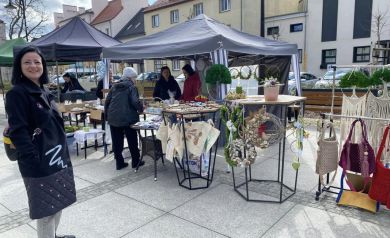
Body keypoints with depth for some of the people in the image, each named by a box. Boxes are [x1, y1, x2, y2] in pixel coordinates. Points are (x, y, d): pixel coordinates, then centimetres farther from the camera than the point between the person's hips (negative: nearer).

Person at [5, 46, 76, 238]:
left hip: (57, 158, 8)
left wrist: (64, 154, 16)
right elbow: (18, 133, -19)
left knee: (58, 204, 19)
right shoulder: (17, 93, -13)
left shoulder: (43, 92, 12)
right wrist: (35, 162, -23)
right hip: (39, 164, -8)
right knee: (46, 209, 5)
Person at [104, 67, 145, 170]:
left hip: (113, 118, 5)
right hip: (127, 118, -5)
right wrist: (141, 109, 1)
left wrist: (106, 115, 17)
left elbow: (107, 101, 11)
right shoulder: (131, 87, -5)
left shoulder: (114, 86, 11)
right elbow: (135, 102, -17)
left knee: (116, 141, 11)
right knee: (132, 140, 9)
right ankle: (135, 161, 18)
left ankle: (119, 163, 17)